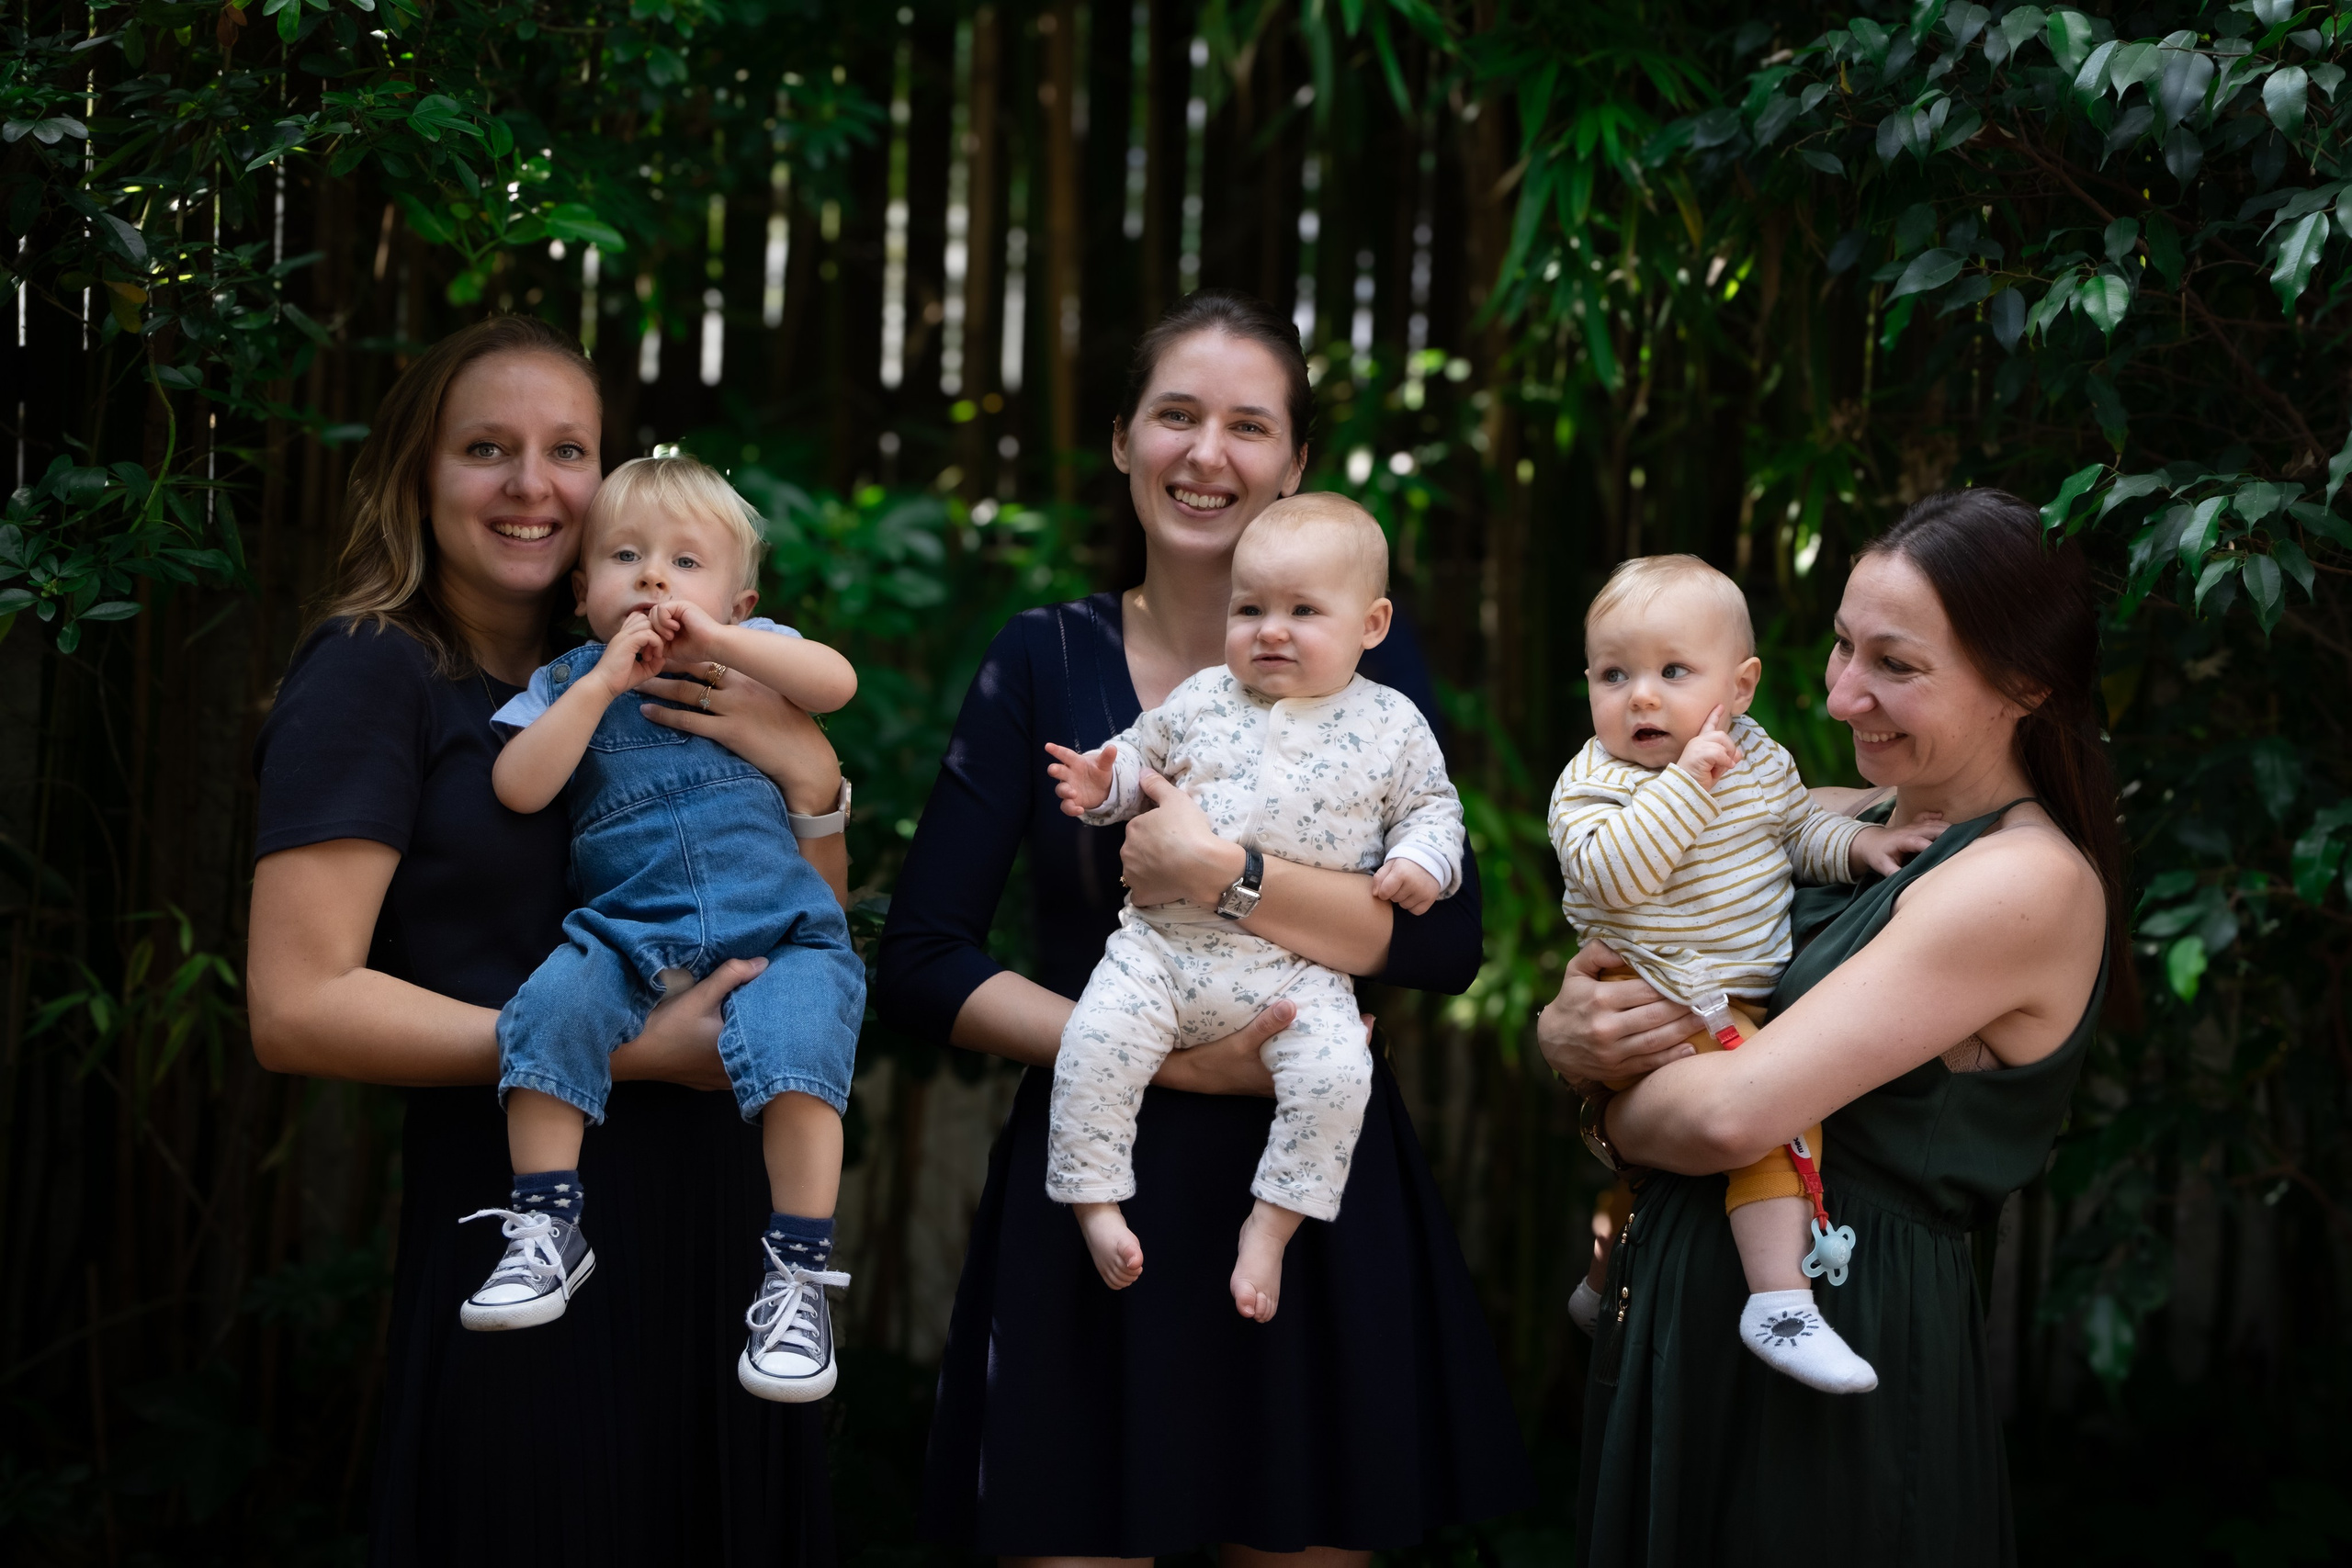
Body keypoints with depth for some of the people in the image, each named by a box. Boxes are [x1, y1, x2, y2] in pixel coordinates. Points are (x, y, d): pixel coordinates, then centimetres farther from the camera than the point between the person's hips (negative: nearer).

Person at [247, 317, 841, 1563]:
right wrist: (625, 1049, -16)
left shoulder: (639, 684, 14)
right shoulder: (373, 672, -4)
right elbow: (297, 1007, -13)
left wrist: (808, 775, -5)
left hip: (707, 1224, 6)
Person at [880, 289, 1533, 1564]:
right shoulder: (1044, 662, 4)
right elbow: (920, 965, -1)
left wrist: (1222, 873, -22)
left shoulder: (1359, 651, 3)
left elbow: (1446, 940, -9)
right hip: (1092, 1192, 0)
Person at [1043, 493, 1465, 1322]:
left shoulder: (1390, 725, 4)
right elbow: (1139, 760, 20)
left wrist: (1421, 862, -6)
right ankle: (1094, 1201, -3)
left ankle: (1271, 1223, -6)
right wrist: (1100, 786, 0)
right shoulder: (1199, 701, 7)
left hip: (1299, 967, -1)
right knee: (1095, 1043, -18)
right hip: (1163, 943, 1)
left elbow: (1431, 805, 14)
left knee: (1337, 1073, -22)